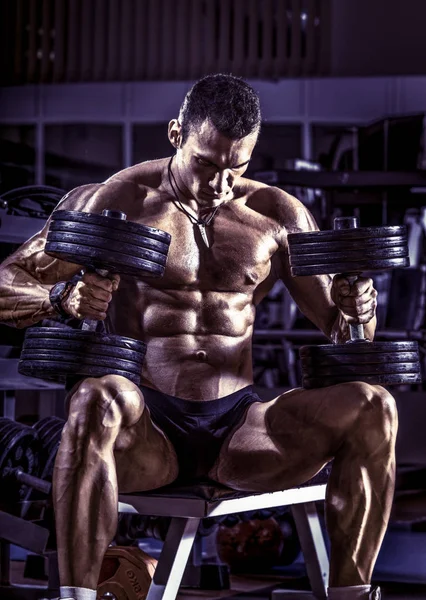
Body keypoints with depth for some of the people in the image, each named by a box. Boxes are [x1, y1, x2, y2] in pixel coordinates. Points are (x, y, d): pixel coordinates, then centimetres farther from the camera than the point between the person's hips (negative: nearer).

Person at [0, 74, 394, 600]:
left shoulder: (278, 216, 11)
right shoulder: (117, 204, 1)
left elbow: (342, 334, 15)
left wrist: (355, 311, -11)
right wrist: (63, 297, -25)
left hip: (238, 426, 4)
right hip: (146, 428, -3)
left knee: (373, 409, -21)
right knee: (96, 400, -39)